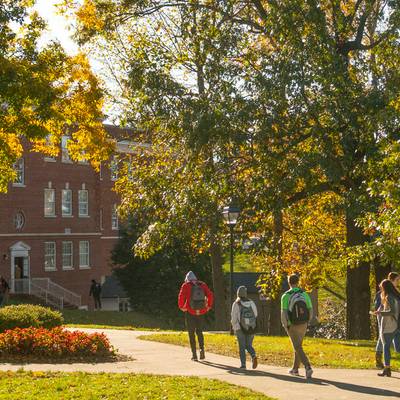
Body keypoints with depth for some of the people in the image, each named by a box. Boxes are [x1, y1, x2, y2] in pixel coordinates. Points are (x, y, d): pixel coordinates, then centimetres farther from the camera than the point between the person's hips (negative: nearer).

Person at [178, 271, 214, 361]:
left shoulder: (186, 285, -1)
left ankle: (194, 354, 3)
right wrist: (209, 306, 8)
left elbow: (181, 296, -15)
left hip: (190, 312, -3)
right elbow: (210, 295, 0)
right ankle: (202, 348, -3)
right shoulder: (202, 285, 8)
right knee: (199, 332, 18)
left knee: (191, 333, 6)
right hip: (201, 312, 3)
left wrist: (181, 307, -4)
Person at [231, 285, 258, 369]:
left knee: (242, 347, 8)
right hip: (251, 328, 2)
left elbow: (233, 318, -6)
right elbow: (255, 315, 3)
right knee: (249, 345, 14)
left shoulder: (236, 304, -7)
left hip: (240, 328, -2)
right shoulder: (251, 303, 1)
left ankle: (243, 364, 4)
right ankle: (253, 356, -14)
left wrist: (234, 328, 8)